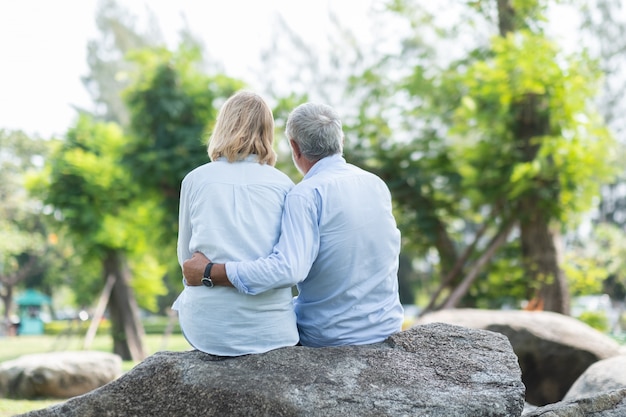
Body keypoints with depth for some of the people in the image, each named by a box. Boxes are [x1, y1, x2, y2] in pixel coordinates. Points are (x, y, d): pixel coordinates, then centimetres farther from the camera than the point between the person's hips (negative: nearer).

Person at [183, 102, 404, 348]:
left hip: (330, 336, -6)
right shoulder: (378, 185, 2)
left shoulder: (306, 194, -20)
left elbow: (288, 269, -32)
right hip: (388, 325, 6)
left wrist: (209, 272, -26)